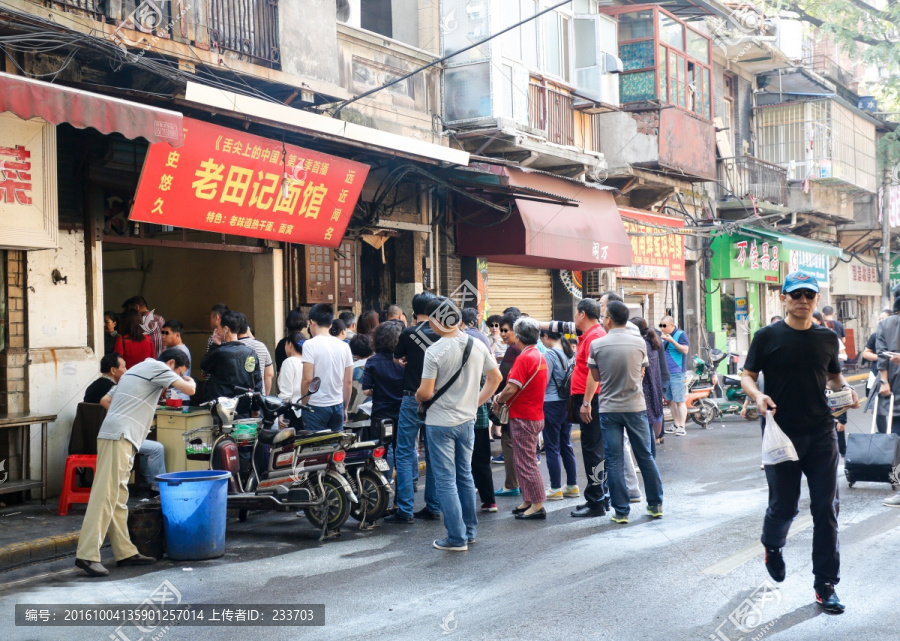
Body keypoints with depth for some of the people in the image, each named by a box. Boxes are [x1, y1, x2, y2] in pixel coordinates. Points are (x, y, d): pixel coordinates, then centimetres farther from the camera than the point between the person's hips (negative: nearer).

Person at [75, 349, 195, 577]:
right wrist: (190, 380, 13)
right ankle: (87, 554, -19)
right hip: (119, 437, -10)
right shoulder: (157, 367, 0)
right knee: (105, 495, -14)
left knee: (118, 497, 10)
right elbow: (189, 390, -8)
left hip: (119, 437, 10)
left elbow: (105, 400, 29)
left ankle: (125, 552, 14)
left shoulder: (136, 369, 28)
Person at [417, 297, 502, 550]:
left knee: (446, 480, 1)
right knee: (465, 476, 19)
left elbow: (425, 392, -19)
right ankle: (470, 530, 27)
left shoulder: (435, 351, -19)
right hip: (467, 420, 6)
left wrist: (417, 397, 3)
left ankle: (457, 538, 2)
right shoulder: (477, 346, 0)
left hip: (440, 423, -6)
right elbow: (495, 378, 10)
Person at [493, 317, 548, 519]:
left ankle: (537, 505, -2)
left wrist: (498, 401, -5)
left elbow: (512, 389, -23)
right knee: (525, 460, 16)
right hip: (536, 414, 9)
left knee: (525, 462, -4)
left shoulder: (524, 358, -18)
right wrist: (503, 398, 9)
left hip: (523, 417, -9)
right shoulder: (540, 357, 12)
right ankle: (528, 501, 21)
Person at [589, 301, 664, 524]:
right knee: (645, 456, 12)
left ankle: (621, 511, 5)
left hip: (609, 408, -1)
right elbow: (641, 373, 8)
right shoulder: (639, 343, -3)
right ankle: (656, 505, 20)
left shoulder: (597, 345, -8)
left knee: (614, 461, 3)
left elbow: (596, 376, 4)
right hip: (636, 406, 2)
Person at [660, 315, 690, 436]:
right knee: (669, 400, 11)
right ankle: (676, 425, 20)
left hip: (676, 373, -8)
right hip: (665, 373, 8)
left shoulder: (681, 334, -5)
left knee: (679, 400, -9)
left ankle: (681, 427, -10)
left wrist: (672, 341, -21)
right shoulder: (663, 336, 17)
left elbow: (685, 350, -16)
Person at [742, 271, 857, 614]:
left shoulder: (827, 338, 7)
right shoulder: (767, 336, -3)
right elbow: (747, 376, 0)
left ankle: (826, 585, 10)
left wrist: (845, 388, -2)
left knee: (826, 509, 2)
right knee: (784, 506, 5)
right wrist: (758, 395, -21)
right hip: (782, 434, -3)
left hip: (821, 434, 3)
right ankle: (772, 546, 41)